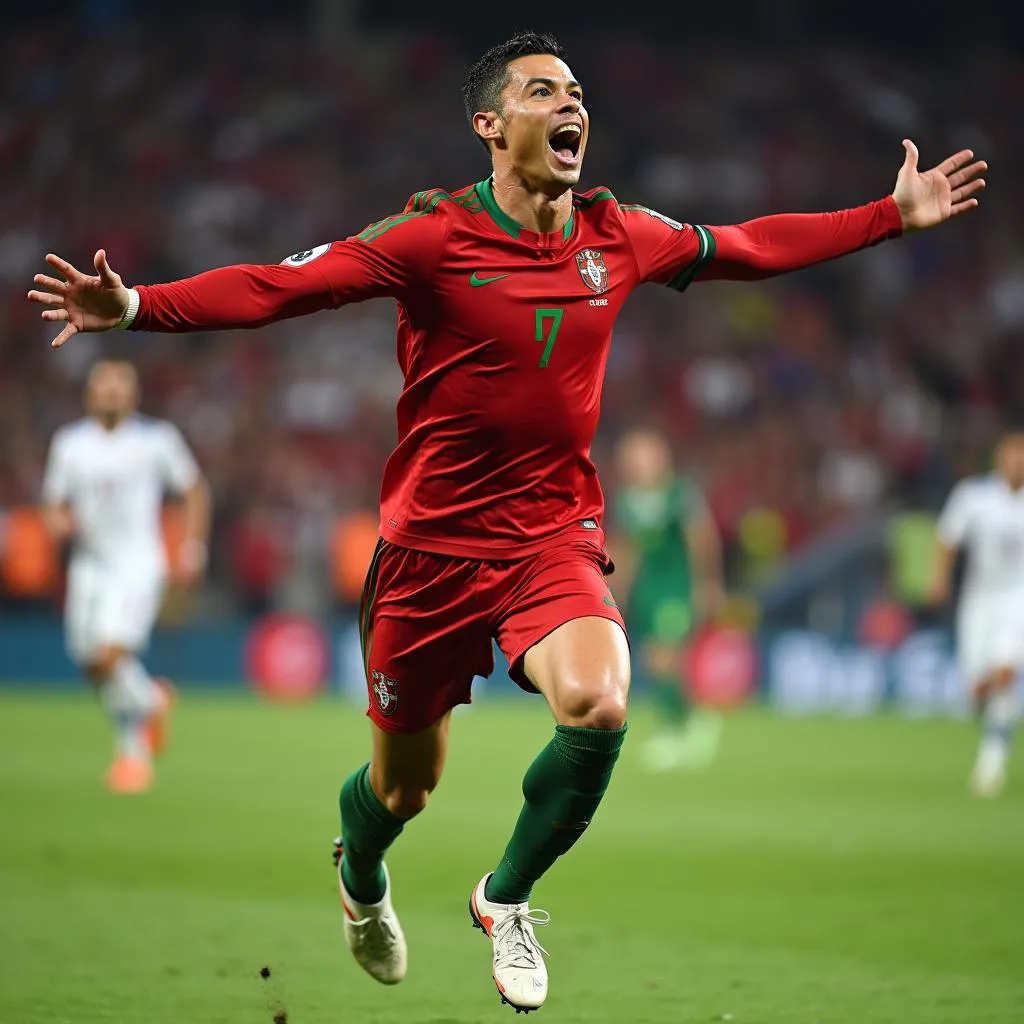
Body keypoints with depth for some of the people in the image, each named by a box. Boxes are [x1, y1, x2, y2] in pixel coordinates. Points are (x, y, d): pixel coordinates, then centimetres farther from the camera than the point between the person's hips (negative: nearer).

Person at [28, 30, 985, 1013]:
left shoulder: (620, 237, 0)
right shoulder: (432, 238, -13)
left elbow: (753, 245, 16)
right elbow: (276, 287, -19)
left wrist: (894, 215, 17)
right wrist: (135, 306, -32)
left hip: (555, 536, 2)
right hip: (434, 540, -2)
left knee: (598, 707, -28)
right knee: (403, 785, 11)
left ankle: (506, 898, 0)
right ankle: (361, 880, 51)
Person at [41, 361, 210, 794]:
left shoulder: (156, 439, -3)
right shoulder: (70, 442, 5)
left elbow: (194, 490, 8)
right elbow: (54, 503, 13)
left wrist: (193, 546, 1)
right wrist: (59, 523, -10)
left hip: (138, 565, -4)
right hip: (89, 565, 4)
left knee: (109, 656, -21)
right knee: (92, 664, 5)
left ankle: (133, 748, 2)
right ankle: (151, 700, 36)